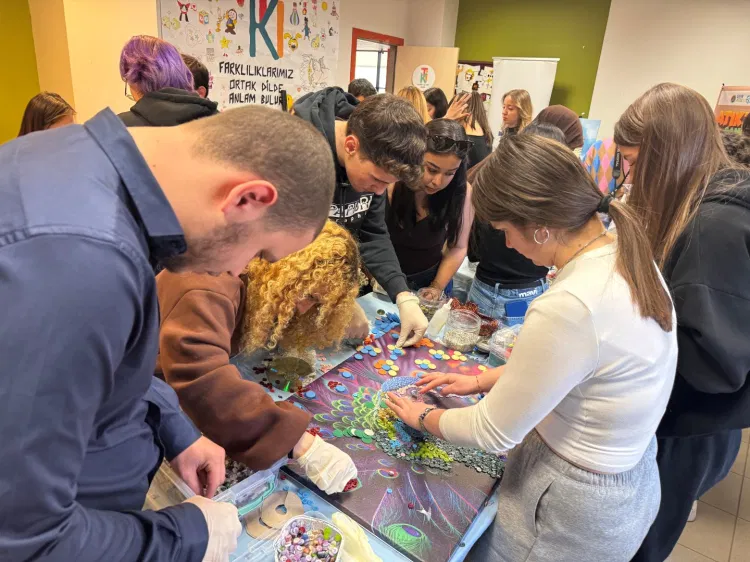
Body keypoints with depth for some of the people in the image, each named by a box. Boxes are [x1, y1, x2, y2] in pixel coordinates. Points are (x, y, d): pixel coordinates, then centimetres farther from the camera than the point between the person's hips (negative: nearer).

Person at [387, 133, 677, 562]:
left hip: (574, 513, -8)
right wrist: (482, 381, 10)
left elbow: (493, 433, -21)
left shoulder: (568, 308, -34)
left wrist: (423, 417, -4)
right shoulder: (630, 258, -7)